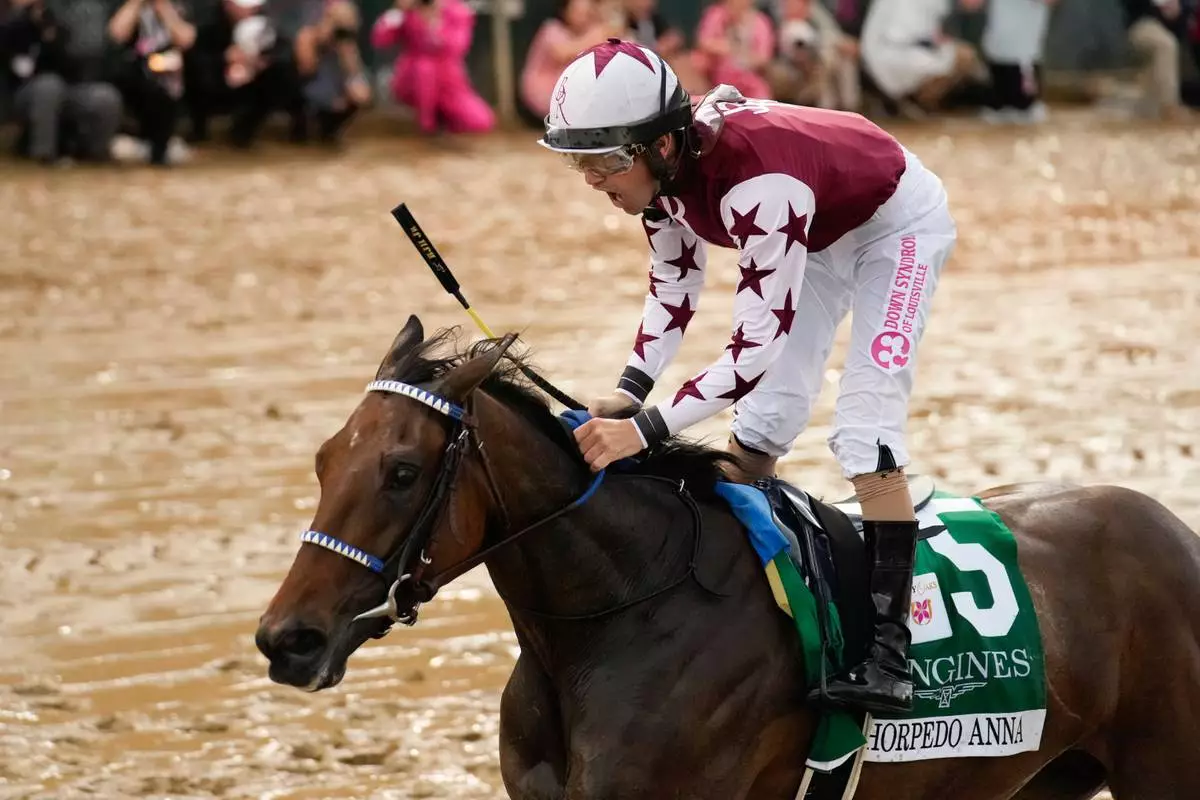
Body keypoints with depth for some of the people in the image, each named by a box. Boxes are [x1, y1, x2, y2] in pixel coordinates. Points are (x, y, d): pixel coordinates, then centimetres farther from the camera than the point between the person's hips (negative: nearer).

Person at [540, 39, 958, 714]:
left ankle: (890, 648, -18)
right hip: (820, 229, 8)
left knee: (866, 432, -18)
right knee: (765, 419, 6)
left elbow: (758, 343, -42)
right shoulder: (664, 164, -20)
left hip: (898, 222, -8)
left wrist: (647, 428, -46)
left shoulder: (757, 182, -43)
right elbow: (675, 279, -4)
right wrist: (630, 389, -19)